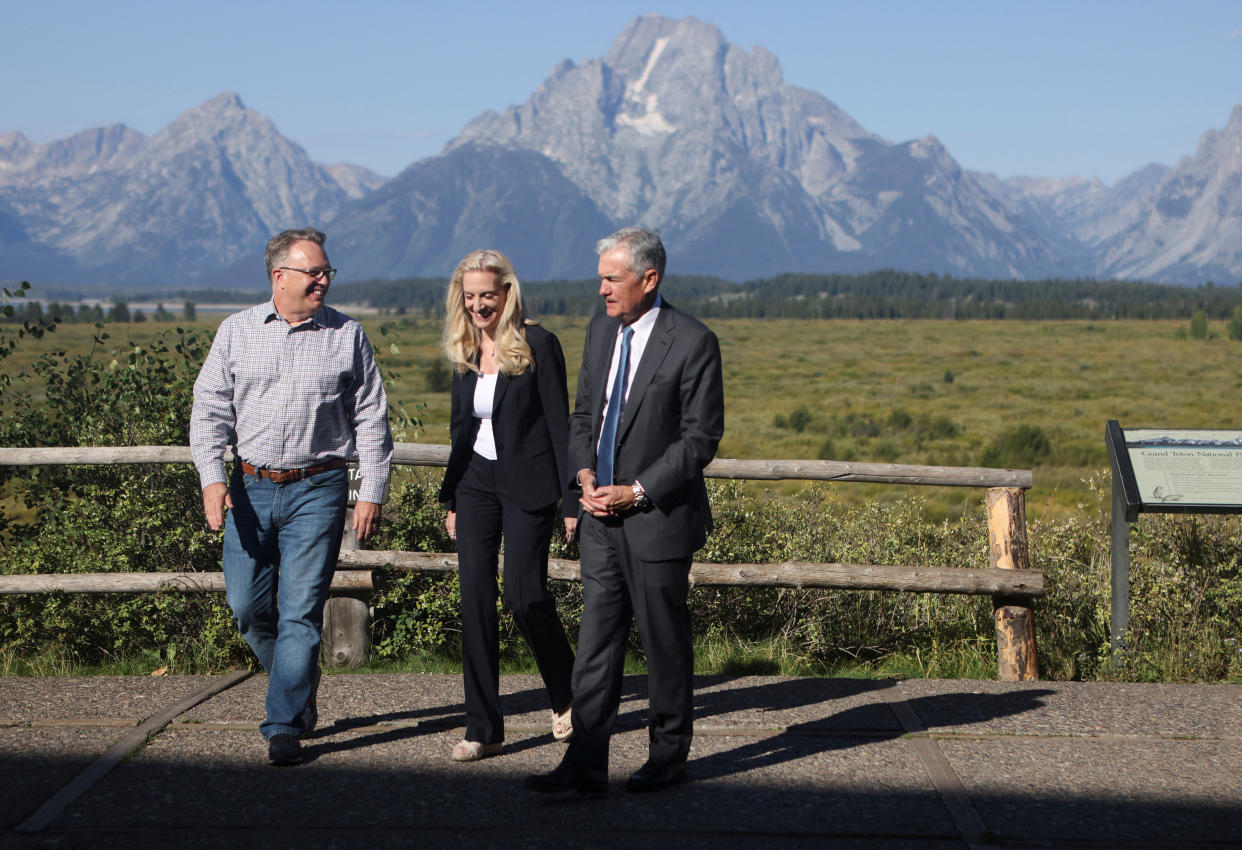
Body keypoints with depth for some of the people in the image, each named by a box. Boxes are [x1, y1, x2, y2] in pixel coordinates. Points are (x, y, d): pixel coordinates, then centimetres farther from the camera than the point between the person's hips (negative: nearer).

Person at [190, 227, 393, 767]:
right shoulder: (237, 331, 7)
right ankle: (299, 684, 28)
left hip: (317, 490, -2)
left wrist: (372, 493, -1)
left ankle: (284, 726, 0)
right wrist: (211, 477, -8)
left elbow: (371, 419, 5)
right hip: (250, 487, 2)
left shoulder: (347, 335, 4)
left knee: (300, 610, -6)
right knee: (247, 606, 3)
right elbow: (210, 409, 6)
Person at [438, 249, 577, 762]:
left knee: (525, 596, -9)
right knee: (476, 602, 0)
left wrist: (572, 499, -11)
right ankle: (483, 729, 7)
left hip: (527, 485, -5)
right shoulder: (465, 353, 9)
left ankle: (566, 695, 19)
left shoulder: (537, 345, -8)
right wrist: (451, 499, 17)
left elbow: (559, 425, -9)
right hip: (476, 485, 5)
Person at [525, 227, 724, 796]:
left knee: (665, 642, 7)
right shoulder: (601, 330, 9)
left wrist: (637, 492, -15)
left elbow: (701, 438, -12)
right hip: (602, 517, 6)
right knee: (595, 642, 3)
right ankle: (585, 765, 6)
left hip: (658, 519, -6)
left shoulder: (692, 343, -12)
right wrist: (585, 473, 0)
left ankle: (668, 757, 22)